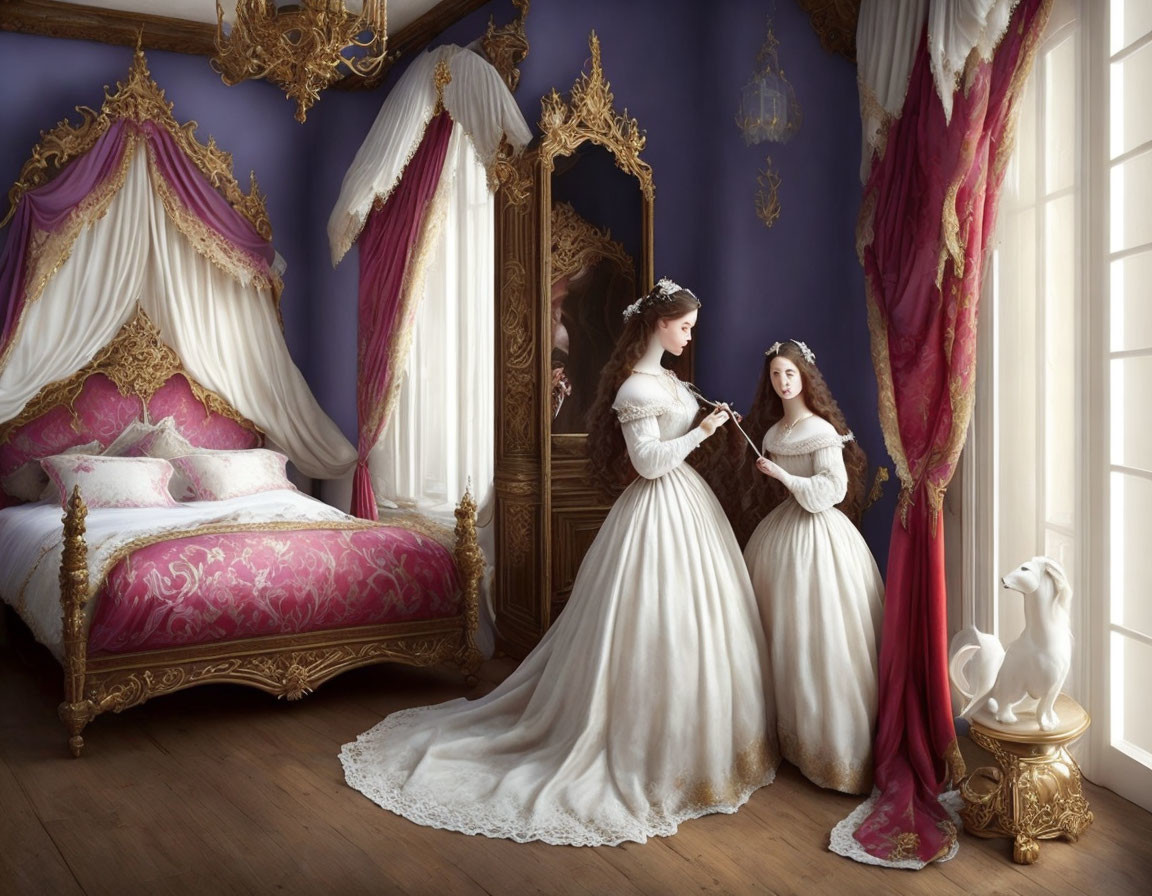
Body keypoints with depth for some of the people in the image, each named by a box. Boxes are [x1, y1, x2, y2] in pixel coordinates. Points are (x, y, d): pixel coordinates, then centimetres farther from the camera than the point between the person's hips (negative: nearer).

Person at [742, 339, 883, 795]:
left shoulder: (821, 431, -11)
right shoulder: (772, 431, 11)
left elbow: (834, 489, -17)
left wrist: (785, 477, -20)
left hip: (816, 533, -7)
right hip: (782, 528, 8)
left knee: (817, 635, -6)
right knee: (781, 632, 10)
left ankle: (829, 741, 4)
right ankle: (789, 731, 21)